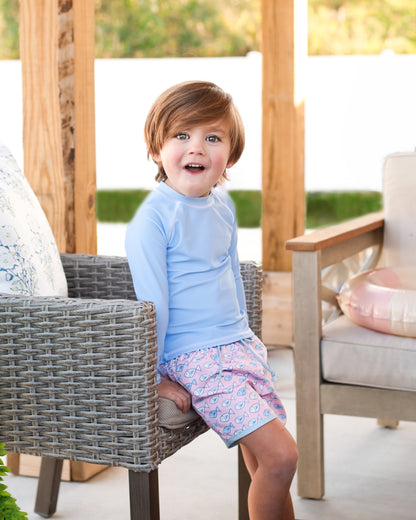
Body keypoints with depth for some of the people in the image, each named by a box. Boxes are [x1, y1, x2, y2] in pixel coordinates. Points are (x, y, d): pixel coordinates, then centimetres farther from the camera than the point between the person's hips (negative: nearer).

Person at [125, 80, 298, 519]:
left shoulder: (223, 206, 8)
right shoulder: (154, 216, -14)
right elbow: (152, 301, -13)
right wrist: (153, 377, -11)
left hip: (241, 346, 7)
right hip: (194, 359, -7)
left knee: (263, 462, 9)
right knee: (281, 455, -15)